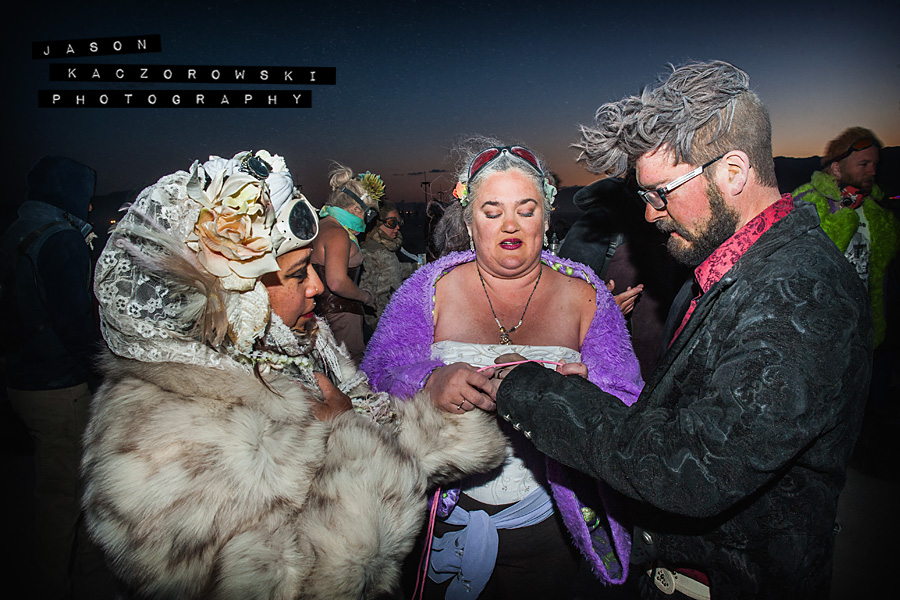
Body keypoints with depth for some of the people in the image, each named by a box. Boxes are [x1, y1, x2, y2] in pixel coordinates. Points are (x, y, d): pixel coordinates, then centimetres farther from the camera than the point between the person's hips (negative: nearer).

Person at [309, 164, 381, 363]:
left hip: (323, 309, 10)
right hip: (340, 314, -10)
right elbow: (337, 282, -26)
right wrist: (365, 296, -11)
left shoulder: (322, 227, 14)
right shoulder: (337, 234, -16)